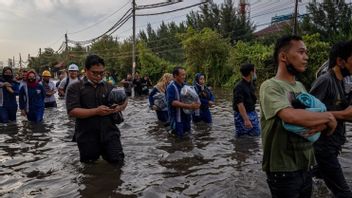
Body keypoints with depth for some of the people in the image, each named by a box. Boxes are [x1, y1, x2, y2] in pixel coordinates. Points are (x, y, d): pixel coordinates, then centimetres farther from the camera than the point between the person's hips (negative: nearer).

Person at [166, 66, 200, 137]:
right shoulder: (171, 87, -14)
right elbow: (173, 102, -25)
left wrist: (196, 104, -8)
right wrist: (189, 106, -30)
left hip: (187, 117, 7)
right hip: (177, 119, -7)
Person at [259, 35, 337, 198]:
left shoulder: (301, 87, 11)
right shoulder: (271, 86, -16)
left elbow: (317, 115, 10)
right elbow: (291, 116, -32)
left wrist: (321, 124, -15)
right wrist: (328, 117, -16)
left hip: (305, 166, 7)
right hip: (283, 170, -7)